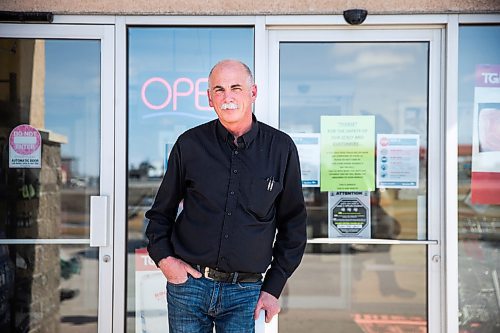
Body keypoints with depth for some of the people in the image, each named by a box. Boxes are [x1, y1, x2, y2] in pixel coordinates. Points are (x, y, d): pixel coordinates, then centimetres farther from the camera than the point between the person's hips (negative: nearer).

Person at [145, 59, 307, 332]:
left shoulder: (281, 148, 0)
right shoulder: (190, 144, 1)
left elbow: (293, 223, 6)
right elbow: (161, 211, 12)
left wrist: (273, 287, 4)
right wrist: (162, 257, -3)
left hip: (245, 292, 0)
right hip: (188, 282, 1)